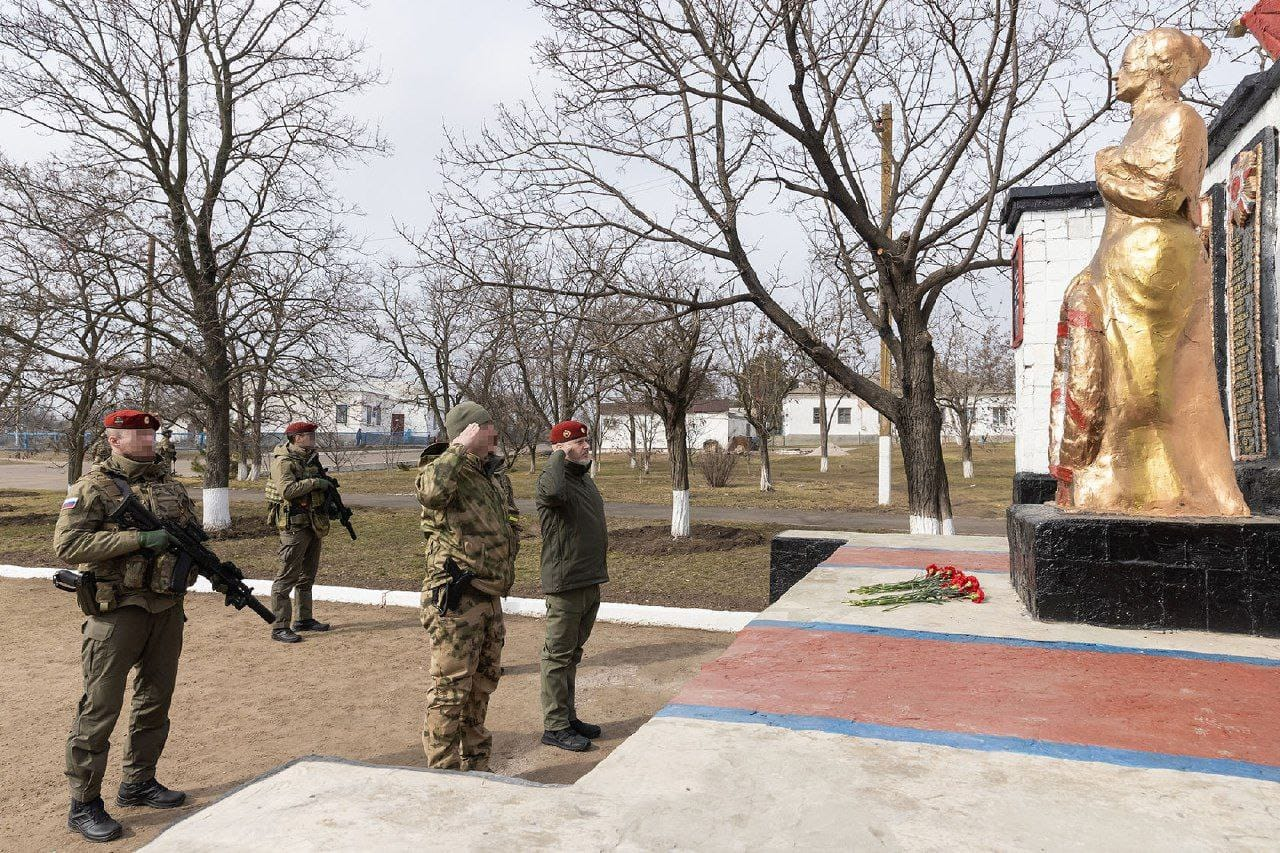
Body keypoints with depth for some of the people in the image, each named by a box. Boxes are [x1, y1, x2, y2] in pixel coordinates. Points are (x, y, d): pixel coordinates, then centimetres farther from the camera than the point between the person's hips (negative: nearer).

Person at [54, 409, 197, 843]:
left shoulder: (169, 483, 10)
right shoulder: (93, 487, -9)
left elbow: (194, 529, 20)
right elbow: (67, 544, -19)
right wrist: (139, 537, -25)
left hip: (167, 608, 7)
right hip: (117, 610, -6)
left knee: (156, 699, 15)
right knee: (100, 708, -1)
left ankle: (139, 783, 31)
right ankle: (84, 804, 12)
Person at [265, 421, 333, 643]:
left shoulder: (312, 457, 11)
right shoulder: (283, 461, -14)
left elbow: (322, 485, 25)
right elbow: (287, 490, -29)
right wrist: (315, 482, -23)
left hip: (314, 523, 9)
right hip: (294, 525, -9)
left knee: (308, 574, 17)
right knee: (288, 576, -6)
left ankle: (304, 619, 28)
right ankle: (279, 627, -1)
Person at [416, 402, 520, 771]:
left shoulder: (495, 474, 13)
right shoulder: (446, 470, -12)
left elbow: (511, 519, 28)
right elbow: (431, 491, -38)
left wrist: (506, 556, 11)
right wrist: (460, 448, -28)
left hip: (490, 598, 9)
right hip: (456, 601, -9)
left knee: (482, 686, 19)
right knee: (450, 690, -2)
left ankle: (475, 766, 34)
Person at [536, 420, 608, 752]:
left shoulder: (585, 479, 15)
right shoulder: (550, 478, -14)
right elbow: (554, 491, -40)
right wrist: (559, 456, -25)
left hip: (590, 583, 9)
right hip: (565, 584, -9)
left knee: (573, 653, 18)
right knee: (559, 655, 0)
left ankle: (568, 716, 30)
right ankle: (555, 726, 9)